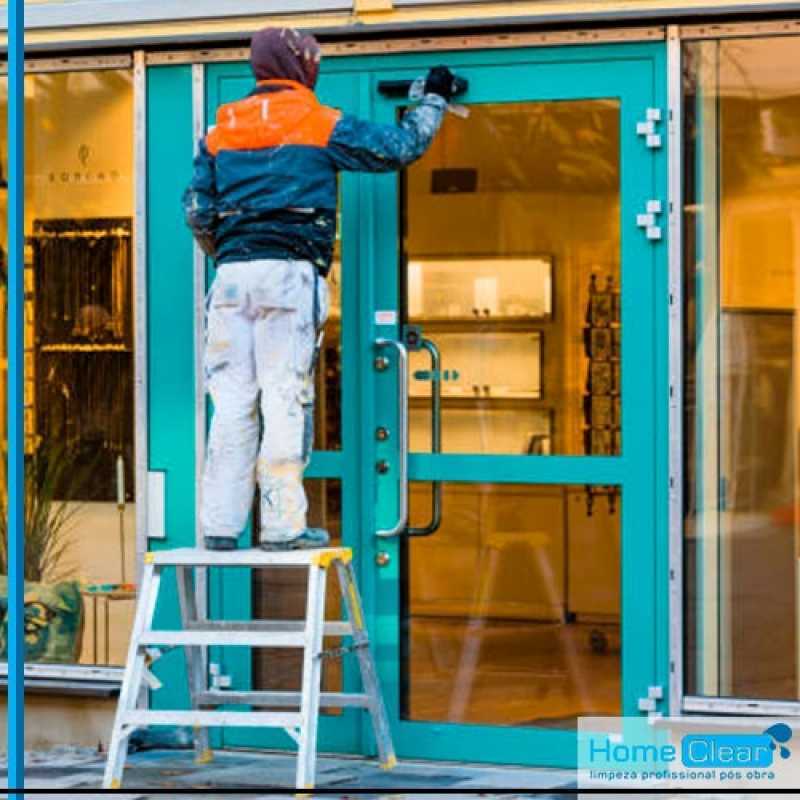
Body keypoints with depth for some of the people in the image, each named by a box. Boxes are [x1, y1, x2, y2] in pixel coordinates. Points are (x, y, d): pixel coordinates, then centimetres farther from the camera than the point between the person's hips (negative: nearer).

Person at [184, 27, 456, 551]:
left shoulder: (221, 131, 15)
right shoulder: (321, 125, 3)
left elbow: (197, 209, 14)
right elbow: (399, 148, 6)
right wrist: (434, 99, 23)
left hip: (233, 273, 4)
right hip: (290, 272, -4)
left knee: (232, 402, 5)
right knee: (286, 400, -4)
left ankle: (220, 524, 3)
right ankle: (283, 525, -7)